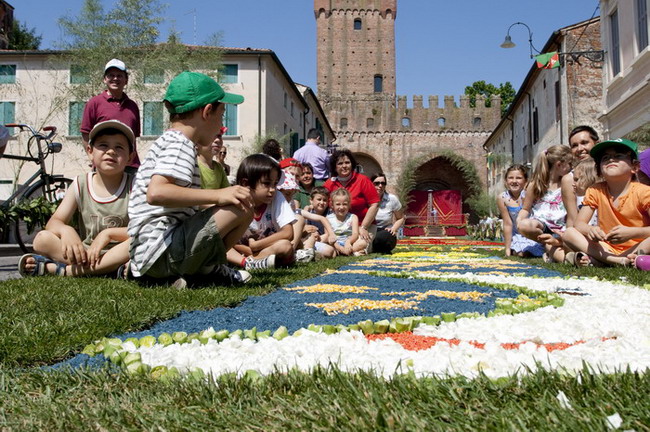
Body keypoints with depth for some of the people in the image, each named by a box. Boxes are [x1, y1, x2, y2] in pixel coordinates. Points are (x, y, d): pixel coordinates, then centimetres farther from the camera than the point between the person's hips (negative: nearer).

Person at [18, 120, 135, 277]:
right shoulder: (81, 184, 5)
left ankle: (60, 270, -30)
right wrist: (65, 230, -25)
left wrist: (108, 233, -24)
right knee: (42, 238, -17)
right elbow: (54, 222, -1)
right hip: (85, 255, 2)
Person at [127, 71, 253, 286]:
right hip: (162, 251, -10)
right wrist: (217, 195, -24)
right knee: (243, 208, -15)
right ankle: (208, 270, 0)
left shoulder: (168, 141, 22)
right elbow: (156, 192, -28)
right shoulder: (179, 144, -9)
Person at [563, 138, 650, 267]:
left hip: (637, 248, -3)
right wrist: (589, 230, -25)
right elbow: (579, 223, -1)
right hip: (608, 249, 3)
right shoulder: (595, 191, 4)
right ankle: (616, 261, -31)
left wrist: (631, 232, -34)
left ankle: (594, 259, -33)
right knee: (570, 233, -16)